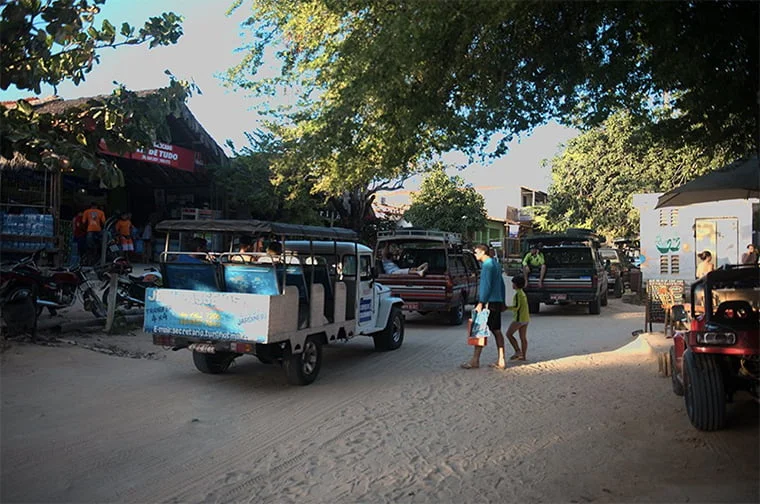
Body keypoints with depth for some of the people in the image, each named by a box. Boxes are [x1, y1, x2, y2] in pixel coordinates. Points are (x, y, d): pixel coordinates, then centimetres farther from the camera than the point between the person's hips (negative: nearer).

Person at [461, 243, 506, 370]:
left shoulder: (487, 265, -12)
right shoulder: (495, 264, 18)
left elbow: (486, 285, -20)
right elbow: (501, 284, 21)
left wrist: (481, 303, -21)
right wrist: (502, 301, 24)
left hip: (489, 302, -10)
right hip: (497, 302, 10)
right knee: (496, 331, 10)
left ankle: (475, 361, -2)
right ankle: (501, 361, 11)